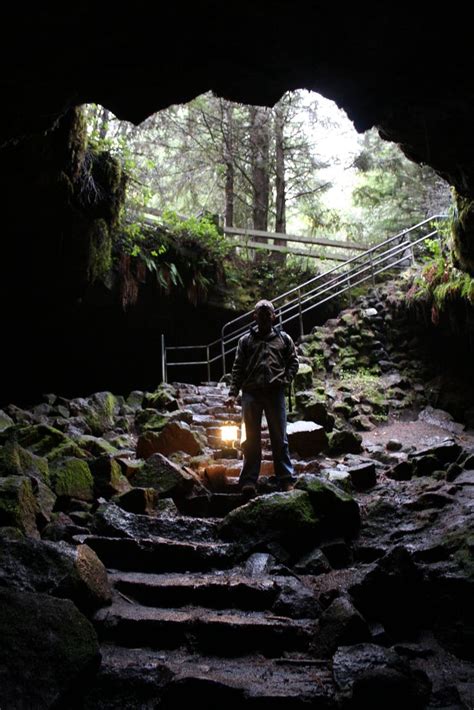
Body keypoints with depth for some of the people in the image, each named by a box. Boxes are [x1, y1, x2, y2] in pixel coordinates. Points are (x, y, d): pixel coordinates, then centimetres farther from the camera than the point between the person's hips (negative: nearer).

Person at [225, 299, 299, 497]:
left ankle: (285, 480, 8)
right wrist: (233, 393, -2)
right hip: (251, 393, 0)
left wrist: (285, 380, -3)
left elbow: (293, 362, 14)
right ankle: (249, 481, 7)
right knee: (252, 439, 4)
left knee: (280, 438, 3)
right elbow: (238, 368, 7)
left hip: (275, 393, 0)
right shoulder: (246, 340, 11)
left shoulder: (283, 339, 12)